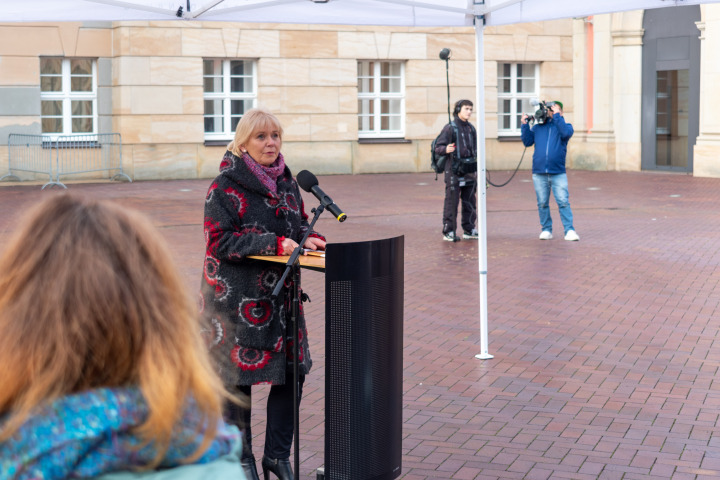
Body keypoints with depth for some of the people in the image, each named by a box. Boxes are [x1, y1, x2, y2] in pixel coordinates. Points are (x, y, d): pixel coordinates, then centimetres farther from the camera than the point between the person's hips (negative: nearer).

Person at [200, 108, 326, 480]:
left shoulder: (285, 181, 10)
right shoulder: (226, 186, -10)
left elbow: (299, 224, 20)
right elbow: (221, 240, -16)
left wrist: (310, 239, -4)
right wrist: (274, 244, -22)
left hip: (280, 294, 6)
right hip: (236, 296, -6)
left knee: (291, 372, 7)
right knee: (237, 378, 4)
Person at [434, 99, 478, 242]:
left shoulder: (471, 128, 14)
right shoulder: (450, 128, -6)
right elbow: (438, 147, -9)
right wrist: (446, 149, -30)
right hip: (454, 170, -6)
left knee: (470, 201, 10)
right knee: (452, 201, -5)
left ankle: (469, 229, 19)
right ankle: (448, 231, 0)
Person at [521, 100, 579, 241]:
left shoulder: (565, 125, 9)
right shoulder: (537, 127, 15)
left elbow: (566, 133, -14)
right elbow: (527, 141, 8)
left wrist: (557, 116, -13)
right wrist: (524, 125, 0)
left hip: (558, 173, -2)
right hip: (539, 173, 2)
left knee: (563, 202, -10)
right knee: (542, 204, 6)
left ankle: (569, 230, -8)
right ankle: (546, 230, 15)